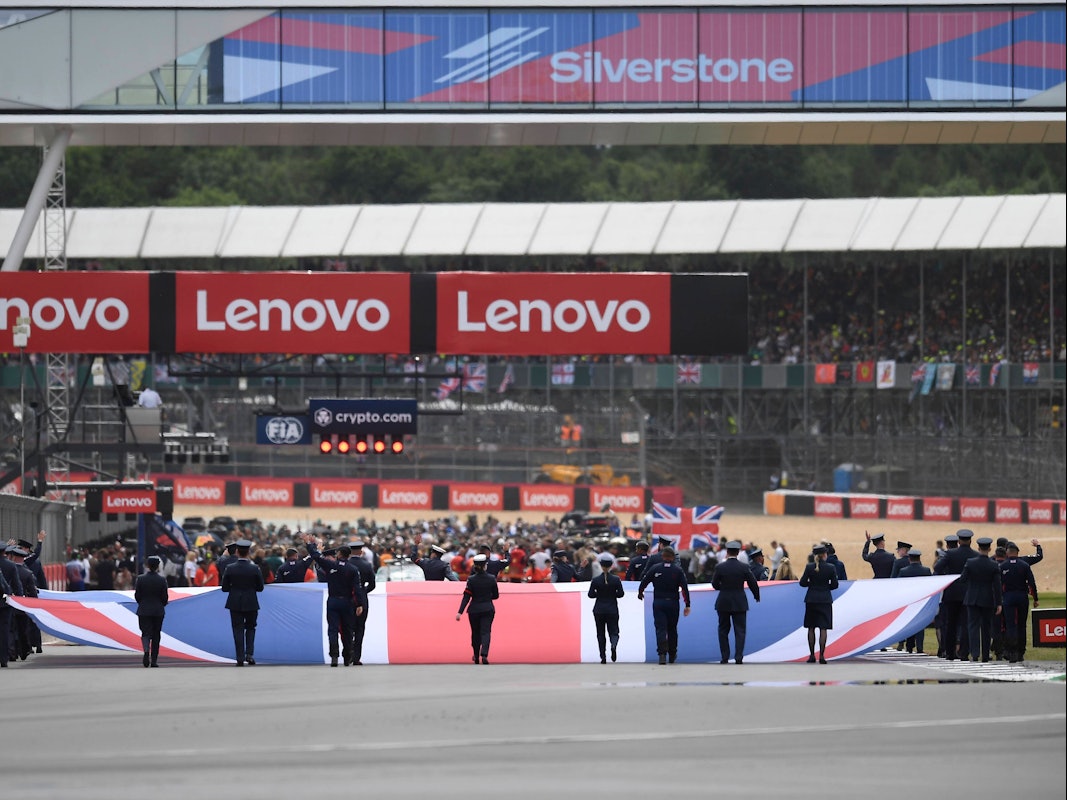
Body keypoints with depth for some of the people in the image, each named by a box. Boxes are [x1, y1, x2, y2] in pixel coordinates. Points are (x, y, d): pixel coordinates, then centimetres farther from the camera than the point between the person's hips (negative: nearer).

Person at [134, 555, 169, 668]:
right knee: (156, 635, 10)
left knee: (146, 633, 2)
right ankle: (154, 661, 11)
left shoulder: (141, 579, -7)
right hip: (158, 611, 1)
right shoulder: (162, 580, -7)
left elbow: (137, 595, -3)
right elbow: (165, 597, -3)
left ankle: (146, 650, -28)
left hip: (144, 611, -1)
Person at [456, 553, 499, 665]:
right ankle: (484, 654, -26)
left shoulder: (471, 580, -9)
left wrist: (460, 612, -10)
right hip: (488, 609, 0)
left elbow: (466, 597, -11)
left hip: (474, 609, 0)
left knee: (475, 632, 15)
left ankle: (476, 656, 26)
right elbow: (496, 596, 5)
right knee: (486, 631, -3)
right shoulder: (491, 579, -5)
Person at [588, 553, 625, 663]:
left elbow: (591, 594, -7)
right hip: (612, 610, 0)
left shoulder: (595, 580, -7)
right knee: (614, 631, 7)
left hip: (599, 610, 0)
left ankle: (603, 657, 5)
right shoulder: (616, 579, -6)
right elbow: (621, 593, -4)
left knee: (601, 634, 9)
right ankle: (613, 645, -27)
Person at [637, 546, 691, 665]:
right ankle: (672, 655, 23)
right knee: (672, 629, 14)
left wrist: (640, 593, 23)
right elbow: (684, 588, -7)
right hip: (673, 603, 1)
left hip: (658, 603, -1)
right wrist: (687, 605, -5)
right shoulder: (678, 570, -2)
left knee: (660, 628, -5)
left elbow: (643, 582, 3)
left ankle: (662, 654, -22)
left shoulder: (655, 568, -1)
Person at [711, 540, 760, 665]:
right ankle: (738, 657, -9)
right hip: (739, 603, 0)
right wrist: (757, 596, 16)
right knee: (740, 630, 2)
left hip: (723, 603, 0)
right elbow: (753, 584, -2)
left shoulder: (720, 567, -8)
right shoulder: (744, 568, -6)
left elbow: (714, 584, 1)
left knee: (723, 630, 11)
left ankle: (724, 657, 10)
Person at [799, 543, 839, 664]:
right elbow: (835, 585, -2)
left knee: (811, 628, 10)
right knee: (823, 628, 0)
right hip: (825, 599, -1)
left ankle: (812, 655, 10)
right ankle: (821, 656, -7)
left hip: (811, 599, 1)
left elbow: (802, 582, -4)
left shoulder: (809, 567, -6)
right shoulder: (830, 568, -7)